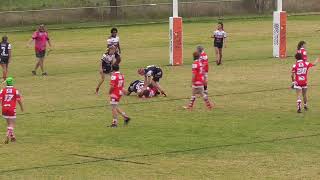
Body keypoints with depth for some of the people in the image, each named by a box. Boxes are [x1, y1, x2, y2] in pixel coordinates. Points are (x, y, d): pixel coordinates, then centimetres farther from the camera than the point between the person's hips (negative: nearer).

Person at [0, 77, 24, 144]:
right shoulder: (15, 90, -5)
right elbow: (19, 100, -2)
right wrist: (22, 107, 14)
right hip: (12, 109, -3)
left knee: (9, 123, 21)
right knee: (12, 124, 1)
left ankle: (12, 136, 29)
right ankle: (8, 136, -20)